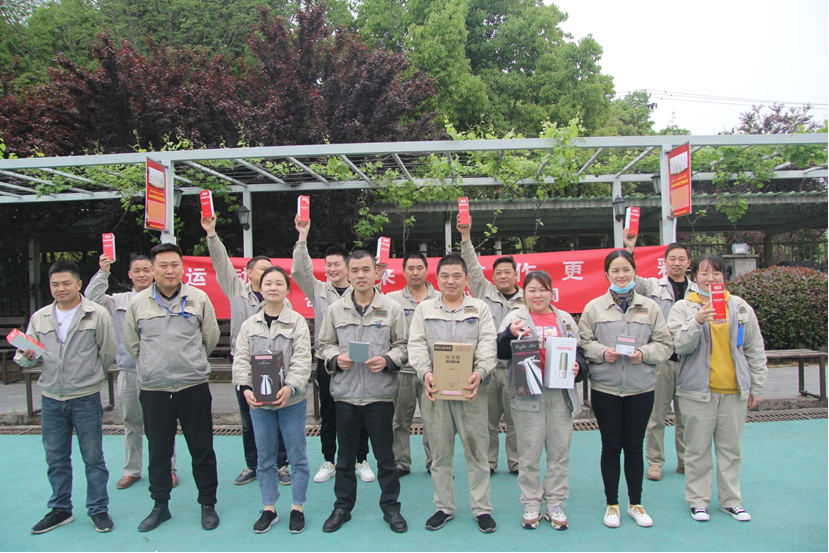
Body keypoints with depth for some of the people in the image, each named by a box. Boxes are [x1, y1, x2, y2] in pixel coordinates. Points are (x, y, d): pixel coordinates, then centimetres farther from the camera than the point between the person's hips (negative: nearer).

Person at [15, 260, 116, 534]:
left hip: (86, 399, -4)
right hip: (50, 399, 4)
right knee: (56, 459, 15)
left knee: (93, 457, 6)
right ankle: (60, 510, 31)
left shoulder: (97, 314, -6)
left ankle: (98, 509, 20)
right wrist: (26, 356, -16)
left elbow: (108, 352, 0)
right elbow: (25, 358, 7)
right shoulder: (39, 317, 6)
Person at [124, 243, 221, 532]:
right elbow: (131, 343, 14)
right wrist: (155, 365, 14)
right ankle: (160, 505, 30)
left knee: (202, 449, 7)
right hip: (154, 389, 1)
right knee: (158, 451, 13)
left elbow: (211, 337, 9)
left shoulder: (198, 298, 0)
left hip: (194, 388, -1)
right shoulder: (138, 303, 2)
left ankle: (208, 504, 22)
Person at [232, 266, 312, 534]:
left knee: (297, 455, 6)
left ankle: (297, 508, 21)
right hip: (258, 401, 3)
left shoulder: (297, 322, -3)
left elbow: (302, 360, -10)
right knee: (265, 457, 13)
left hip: (291, 400, -2)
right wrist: (246, 388, -15)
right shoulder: (249, 325, 6)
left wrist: (290, 387, -25)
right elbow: (241, 359, 1)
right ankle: (269, 509, 27)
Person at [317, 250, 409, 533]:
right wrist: (336, 358, -9)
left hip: (380, 394, -1)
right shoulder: (335, 309, 5)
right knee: (345, 456, 14)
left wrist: (387, 360, -15)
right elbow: (325, 344, 11)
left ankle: (391, 507, 26)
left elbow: (402, 345, 3)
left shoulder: (391, 308, 0)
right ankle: (342, 506, 31)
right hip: (345, 393, 2)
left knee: (385, 455, 9)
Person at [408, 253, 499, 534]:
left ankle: (482, 508, 17)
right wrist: (425, 372, -15)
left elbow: (488, 343, -1)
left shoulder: (480, 308, 9)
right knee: (440, 450, 9)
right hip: (435, 388, 1)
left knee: (476, 448, 4)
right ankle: (444, 507, 23)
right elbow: (416, 345, 3)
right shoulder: (424, 309, 11)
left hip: (471, 388, -1)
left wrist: (480, 372, -19)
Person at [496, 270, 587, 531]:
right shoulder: (515, 317, 3)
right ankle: (531, 504, 19)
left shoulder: (565, 319, 13)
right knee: (529, 452, 5)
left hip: (560, 393, 3)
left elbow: (578, 351, 17)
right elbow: (501, 352, -6)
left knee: (560, 451, 8)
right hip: (528, 393, -2)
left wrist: (578, 367, -4)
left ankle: (555, 503, 23)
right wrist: (510, 334, -25)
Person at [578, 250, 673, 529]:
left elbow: (665, 344, 3)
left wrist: (644, 353, -15)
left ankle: (636, 504, 28)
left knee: (634, 446, 10)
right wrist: (602, 352, -16)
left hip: (641, 388, 1)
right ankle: (612, 504, 24)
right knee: (611, 446, 8)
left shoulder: (650, 307, 4)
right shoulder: (594, 307, 2)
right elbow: (583, 342, 2)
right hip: (605, 388, -1)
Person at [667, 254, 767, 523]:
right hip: (698, 390, -2)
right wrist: (697, 321, -29)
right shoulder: (683, 307, -2)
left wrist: (756, 387, 9)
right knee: (698, 449, 5)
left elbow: (755, 350, 11)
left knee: (731, 449, 12)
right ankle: (698, 500, 19)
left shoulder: (740, 307, 6)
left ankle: (731, 500, 26)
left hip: (734, 390, 3)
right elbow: (678, 345, -14)